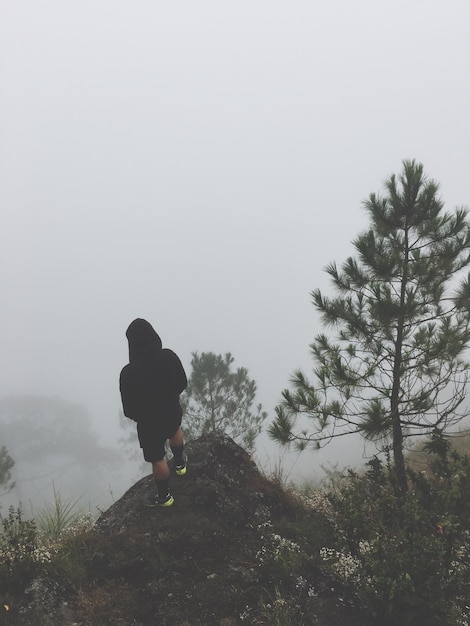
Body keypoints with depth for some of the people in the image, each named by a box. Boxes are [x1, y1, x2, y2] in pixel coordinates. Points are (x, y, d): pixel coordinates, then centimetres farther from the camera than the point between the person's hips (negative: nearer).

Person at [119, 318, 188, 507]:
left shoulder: (129, 372, -35)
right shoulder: (169, 356, -24)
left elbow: (130, 411, -24)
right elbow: (182, 384, -6)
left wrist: (139, 414, -1)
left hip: (150, 424, -4)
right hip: (173, 412, 4)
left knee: (157, 460, 22)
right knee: (174, 431, 39)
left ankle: (164, 496, 47)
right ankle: (180, 463, 66)